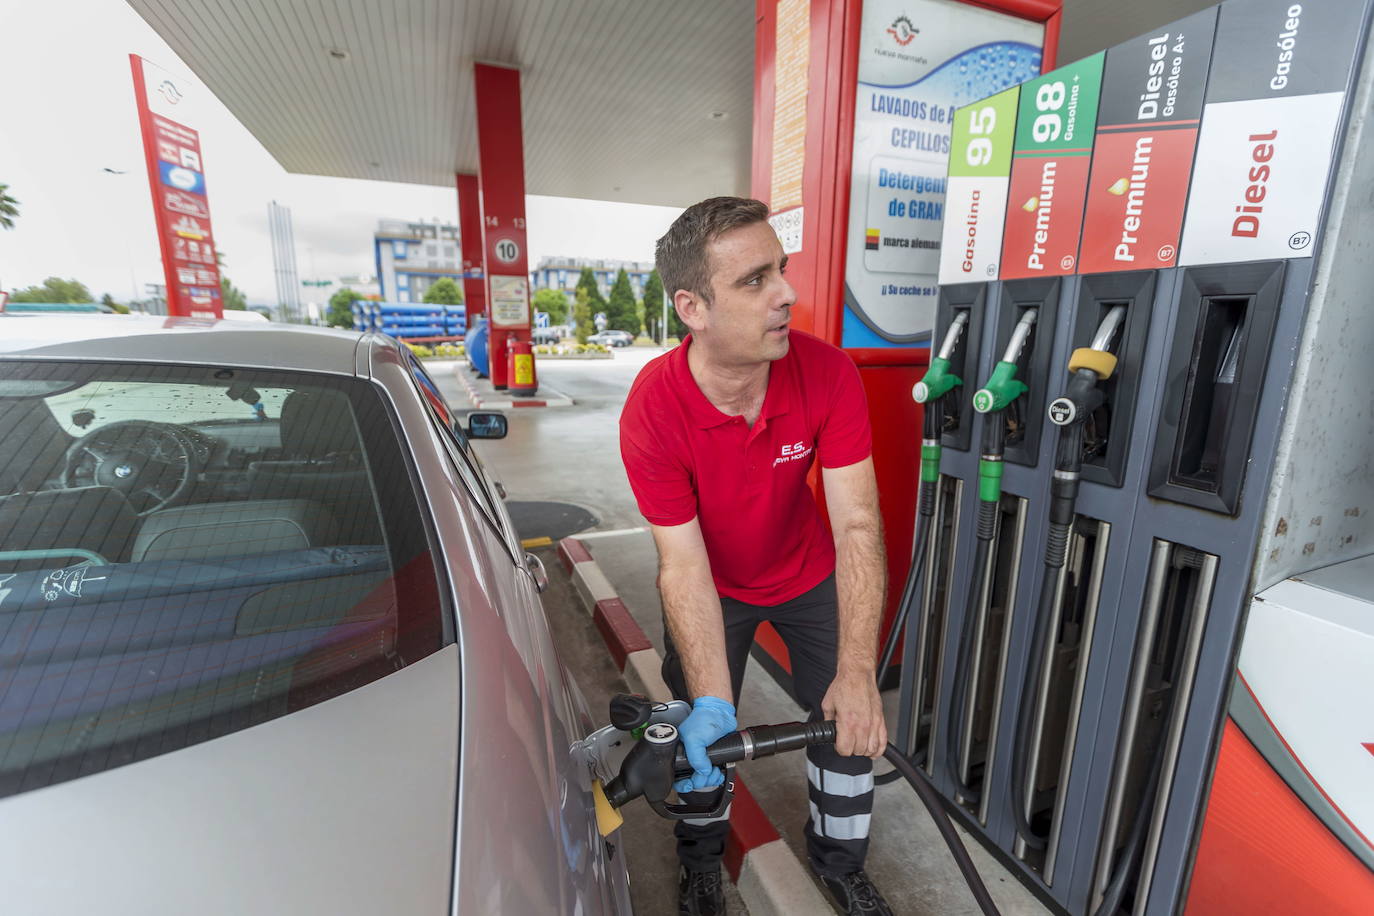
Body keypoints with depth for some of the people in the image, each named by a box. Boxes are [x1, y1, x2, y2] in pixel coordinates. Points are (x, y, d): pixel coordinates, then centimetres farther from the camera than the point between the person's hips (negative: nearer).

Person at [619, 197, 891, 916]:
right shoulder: (652, 412, -31)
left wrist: (857, 674, -35)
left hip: (809, 576, 2)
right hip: (714, 587, -1)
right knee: (699, 734, 11)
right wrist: (712, 703, -35)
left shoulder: (827, 372, -26)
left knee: (851, 728, 10)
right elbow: (684, 565, -28)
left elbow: (856, 526, -27)